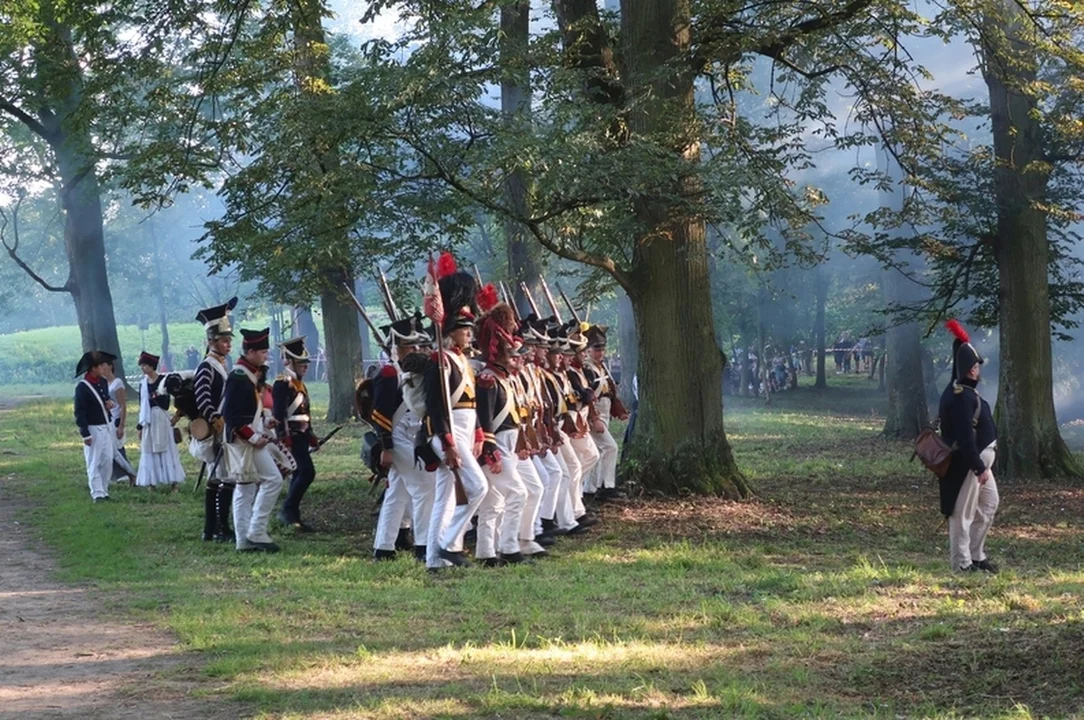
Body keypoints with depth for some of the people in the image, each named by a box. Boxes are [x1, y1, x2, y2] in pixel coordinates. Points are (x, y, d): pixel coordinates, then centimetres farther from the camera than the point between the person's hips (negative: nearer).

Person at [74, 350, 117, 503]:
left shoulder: (103, 381, 6)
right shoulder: (82, 387, -16)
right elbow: (79, 412, -15)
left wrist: (110, 403, -3)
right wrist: (85, 434, -18)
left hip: (107, 427, 7)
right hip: (93, 429, -7)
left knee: (108, 461, 10)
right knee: (94, 463, -3)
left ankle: (104, 490, 20)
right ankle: (97, 494, -3)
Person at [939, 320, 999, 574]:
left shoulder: (962, 389, 7)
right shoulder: (962, 397, -23)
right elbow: (965, 437, -26)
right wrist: (979, 467, -26)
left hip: (979, 458, 11)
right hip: (967, 462, -11)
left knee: (990, 502, 21)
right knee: (963, 512, -2)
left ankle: (976, 554, 27)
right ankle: (962, 563, 5)